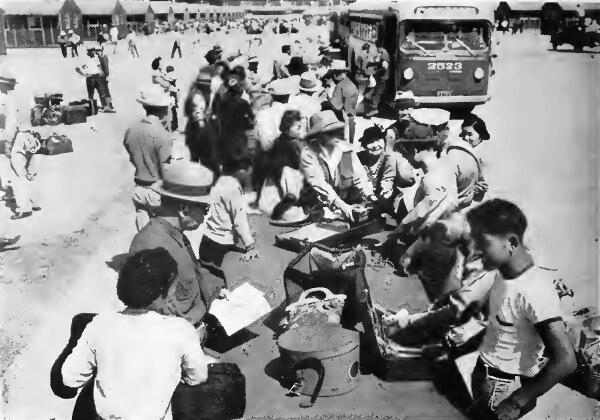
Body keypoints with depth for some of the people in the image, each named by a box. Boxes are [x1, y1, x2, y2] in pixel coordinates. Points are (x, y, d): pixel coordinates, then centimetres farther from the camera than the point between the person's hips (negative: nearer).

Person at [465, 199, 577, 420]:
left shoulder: (534, 290, -28)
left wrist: (518, 402, -21)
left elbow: (565, 361, -28)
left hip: (504, 390, -8)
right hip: (484, 375, 8)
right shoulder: (505, 271, -4)